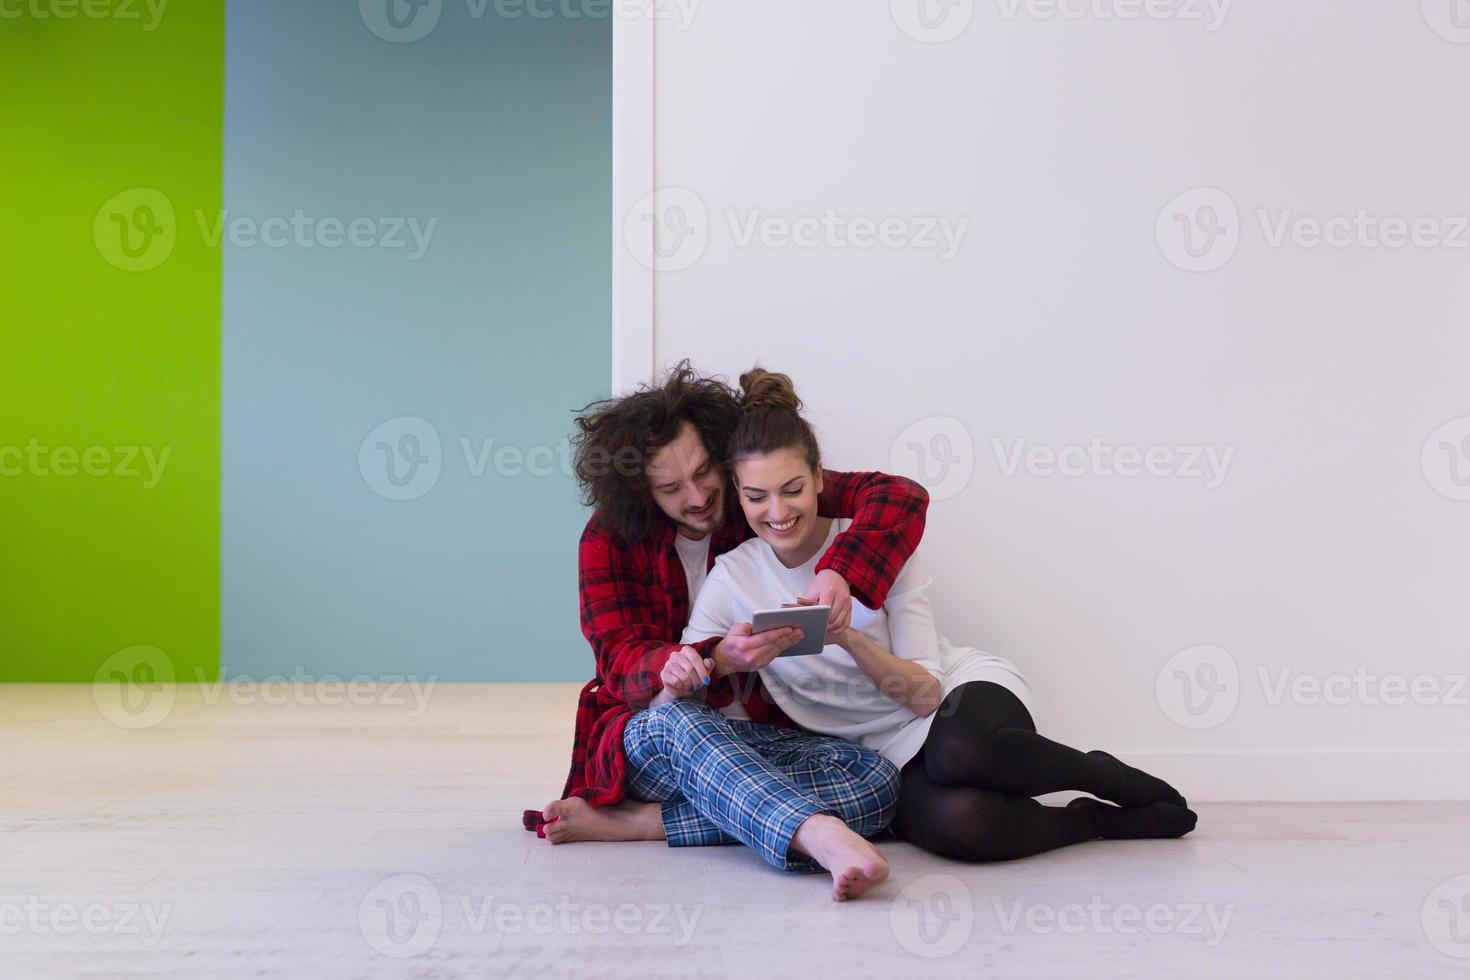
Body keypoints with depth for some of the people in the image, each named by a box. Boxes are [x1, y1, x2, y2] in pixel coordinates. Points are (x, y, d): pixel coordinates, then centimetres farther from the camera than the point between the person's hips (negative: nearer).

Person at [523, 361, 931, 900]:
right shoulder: (609, 538, -1)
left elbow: (902, 496, -11)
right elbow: (624, 662, -14)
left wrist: (840, 572, -34)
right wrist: (719, 659, -37)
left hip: (766, 739, 2)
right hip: (645, 735, -2)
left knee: (879, 779, -27)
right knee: (677, 721, -38)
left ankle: (632, 823, -31)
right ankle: (827, 840, -62)